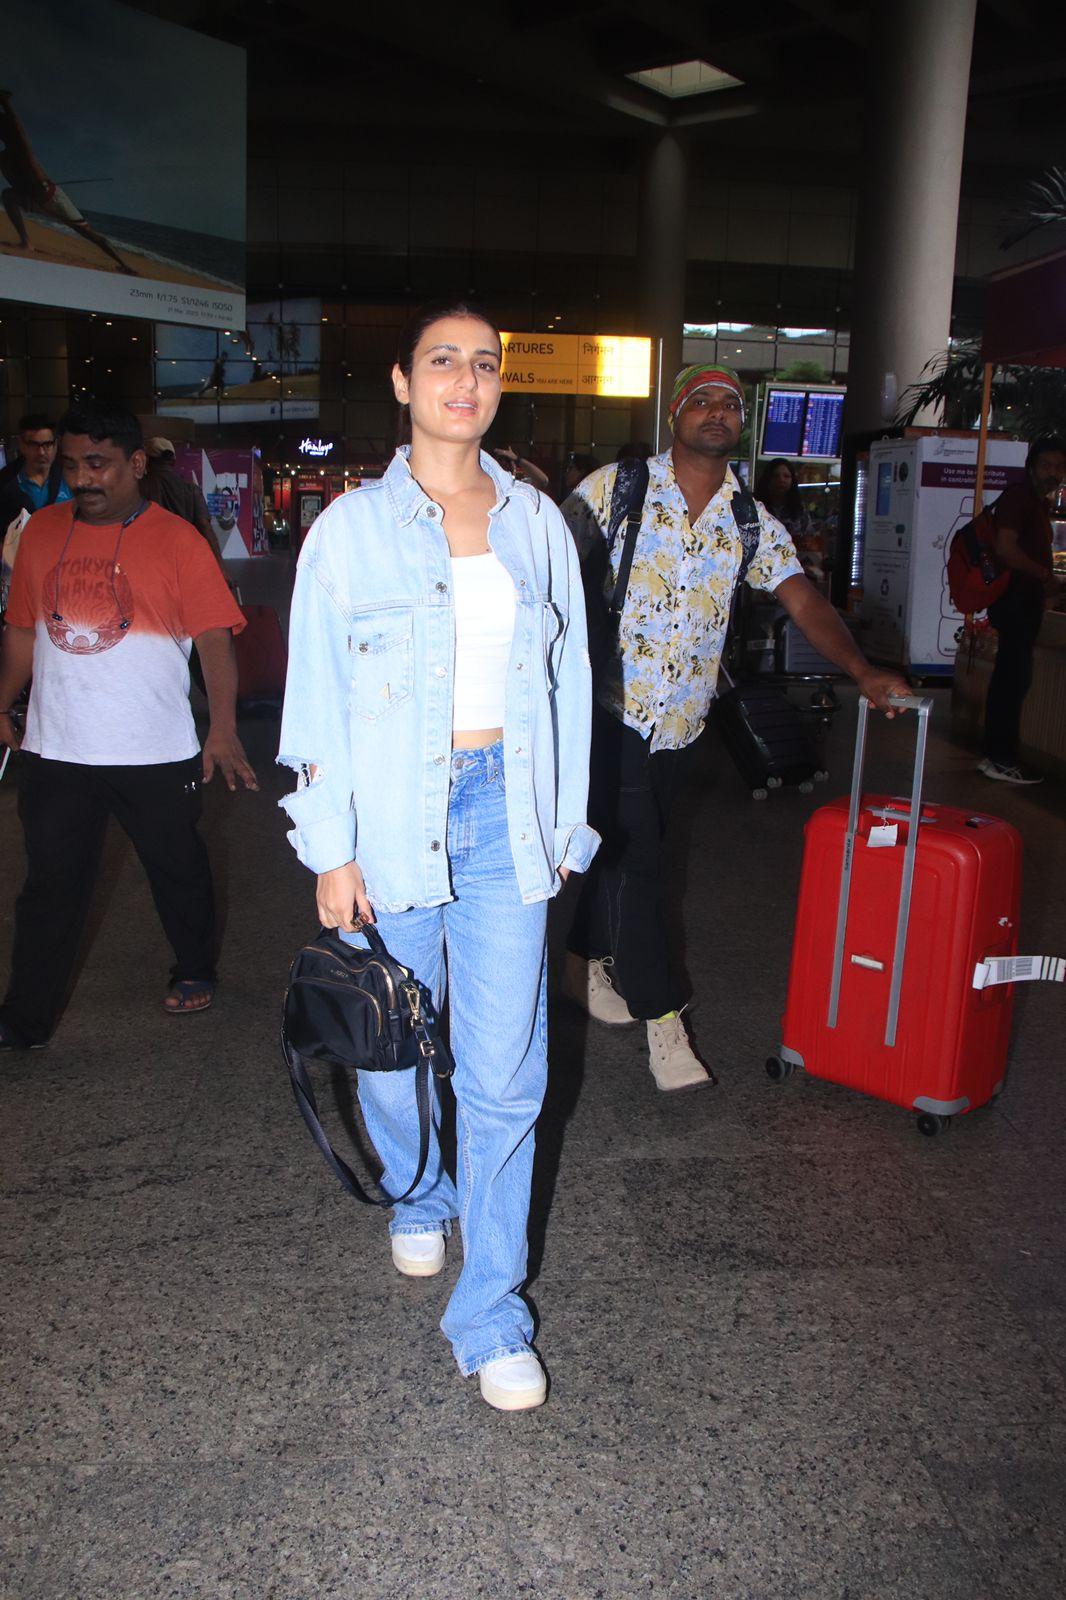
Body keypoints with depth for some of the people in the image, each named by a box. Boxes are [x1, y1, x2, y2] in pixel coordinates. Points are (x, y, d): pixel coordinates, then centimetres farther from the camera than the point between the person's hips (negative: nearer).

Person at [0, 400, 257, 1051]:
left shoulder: (177, 540, -7)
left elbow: (215, 637, -12)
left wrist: (224, 729, -23)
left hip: (156, 752, -2)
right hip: (56, 750, 3)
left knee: (178, 869, 15)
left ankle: (196, 972, 38)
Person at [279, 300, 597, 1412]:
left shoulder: (536, 520, 7)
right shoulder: (352, 525, -1)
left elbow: (567, 681, 11)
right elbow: (316, 697, -2)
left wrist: (564, 823, 9)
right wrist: (331, 850, -6)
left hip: (507, 819, 1)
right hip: (393, 819, -1)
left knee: (504, 1075, -1)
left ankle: (490, 1313, 13)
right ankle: (420, 1199, 44)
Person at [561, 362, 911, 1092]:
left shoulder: (753, 524, 4)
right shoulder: (618, 488, -3)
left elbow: (803, 600, -5)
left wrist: (863, 669, -20)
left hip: (682, 719, 4)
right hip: (613, 705, -4)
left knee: (628, 850, 16)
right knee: (633, 855, -8)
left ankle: (587, 964, 37)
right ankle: (662, 1016, 0)